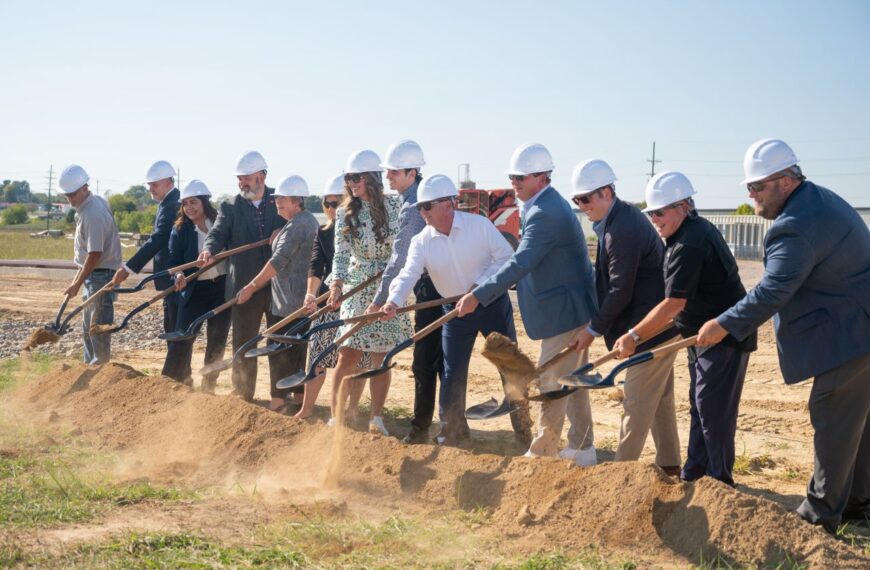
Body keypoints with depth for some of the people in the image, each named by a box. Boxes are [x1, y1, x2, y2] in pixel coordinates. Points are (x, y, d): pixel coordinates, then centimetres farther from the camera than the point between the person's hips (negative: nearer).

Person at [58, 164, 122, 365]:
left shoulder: (93, 214, -23)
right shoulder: (91, 204, 7)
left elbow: (95, 255, -25)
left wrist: (77, 284, -20)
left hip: (101, 274, -10)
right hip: (92, 273, 10)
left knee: (98, 326, -6)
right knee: (88, 327, 17)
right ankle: (90, 366, 26)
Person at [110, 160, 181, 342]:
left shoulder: (171, 205, -19)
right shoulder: (170, 202, 14)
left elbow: (157, 240, -26)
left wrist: (128, 268, -28)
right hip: (173, 277, 10)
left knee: (175, 327, -7)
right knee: (172, 327, 14)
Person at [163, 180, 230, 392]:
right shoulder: (180, 229, -2)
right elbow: (174, 260, -6)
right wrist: (179, 275, -24)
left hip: (222, 287, 1)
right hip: (194, 290, -1)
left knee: (217, 340, 8)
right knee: (182, 337, -6)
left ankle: (209, 386, 20)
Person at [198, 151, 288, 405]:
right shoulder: (230, 207, 2)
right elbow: (218, 233, -11)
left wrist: (284, 232, -13)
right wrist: (209, 250, -33)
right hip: (244, 286, 0)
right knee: (243, 344, 9)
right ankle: (242, 394, 21)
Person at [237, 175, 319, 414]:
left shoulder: (295, 226, -17)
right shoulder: (310, 221, 15)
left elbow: (278, 262, -21)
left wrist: (252, 286, -18)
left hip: (289, 301, -10)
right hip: (304, 299, 10)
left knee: (280, 349, -5)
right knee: (299, 349, 13)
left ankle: (278, 401, -4)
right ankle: (300, 399, 18)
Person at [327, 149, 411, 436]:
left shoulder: (395, 206, -4)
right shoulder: (346, 212, -1)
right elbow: (341, 253, -9)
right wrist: (336, 283, -24)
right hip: (357, 288, 1)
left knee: (381, 357, 2)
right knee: (348, 356, -4)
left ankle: (376, 418, 10)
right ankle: (338, 415, 4)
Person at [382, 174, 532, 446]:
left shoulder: (479, 225, -15)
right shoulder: (421, 242, -8)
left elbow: (505, 257, -14)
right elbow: (409, 274, -20)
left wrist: (480, 285, -23)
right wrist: (394, 301, -39)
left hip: (493, 303, -2)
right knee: (452, 372, 4)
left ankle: (523, 427, 21)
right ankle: (453, 429, 20)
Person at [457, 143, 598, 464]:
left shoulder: (545, 214, -22)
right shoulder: (549, 204, 12)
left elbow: (520, 263, -30)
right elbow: (528, 261, 20)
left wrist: (478, 296, -32)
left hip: (564, 311, -11)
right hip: (572, 307, 11)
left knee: (552, 384, -1)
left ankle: (542, 453, 8)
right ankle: (582, 449, 26)